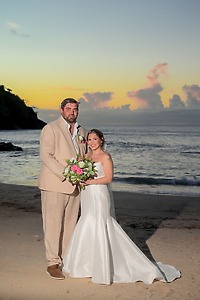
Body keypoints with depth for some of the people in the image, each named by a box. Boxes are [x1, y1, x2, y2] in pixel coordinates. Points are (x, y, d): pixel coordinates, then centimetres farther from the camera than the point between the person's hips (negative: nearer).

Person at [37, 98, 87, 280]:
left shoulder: (82, 132, 14)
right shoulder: (51, 128, -5)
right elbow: (46, 155, -13)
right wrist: (65, 174, -20)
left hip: (74, 186, 6)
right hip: (54, 185, -6)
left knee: (70, 224, 10)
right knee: (53, 224, -2)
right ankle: (53, 263, 7)